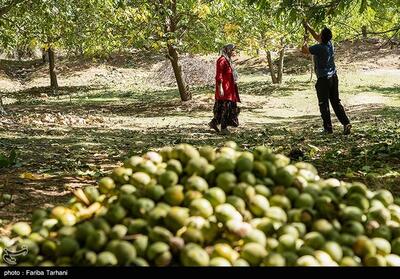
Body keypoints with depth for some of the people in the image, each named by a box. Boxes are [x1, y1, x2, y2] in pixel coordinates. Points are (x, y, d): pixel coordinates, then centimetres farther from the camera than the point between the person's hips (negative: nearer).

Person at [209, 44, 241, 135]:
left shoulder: (228, 60, 15)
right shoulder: (222, 60, -15)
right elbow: (218, 76, -19)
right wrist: (220, 88, -23)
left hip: (229, 87, 10)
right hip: (224, 87, -10)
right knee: (225, 106, -7)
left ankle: (214, 122, 20)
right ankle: (223, 128, -1)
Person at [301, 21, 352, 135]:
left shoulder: (319, 48, -17)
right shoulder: (329, 44, 5)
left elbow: (304, 50, -9)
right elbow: (316, 37, 22)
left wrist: (305, 41, 10)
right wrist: (308, 27, 25)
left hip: (323, 79, -7)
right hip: (333, 77, 7)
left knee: (324, 104, 2)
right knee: (336, 102, 11)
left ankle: (328, 128, 4)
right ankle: (346, 123, 2)